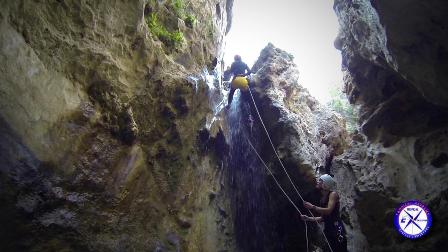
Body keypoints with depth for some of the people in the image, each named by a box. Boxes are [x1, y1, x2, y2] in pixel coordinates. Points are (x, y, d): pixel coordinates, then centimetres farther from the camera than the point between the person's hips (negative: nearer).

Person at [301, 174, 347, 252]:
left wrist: (312, 207, -18)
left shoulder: (333, 194, -4)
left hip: (336, 229, -7)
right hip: (327, 230, 8)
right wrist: (309, 218, 12)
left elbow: (329, 210, -18)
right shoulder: (322, 198, 16)